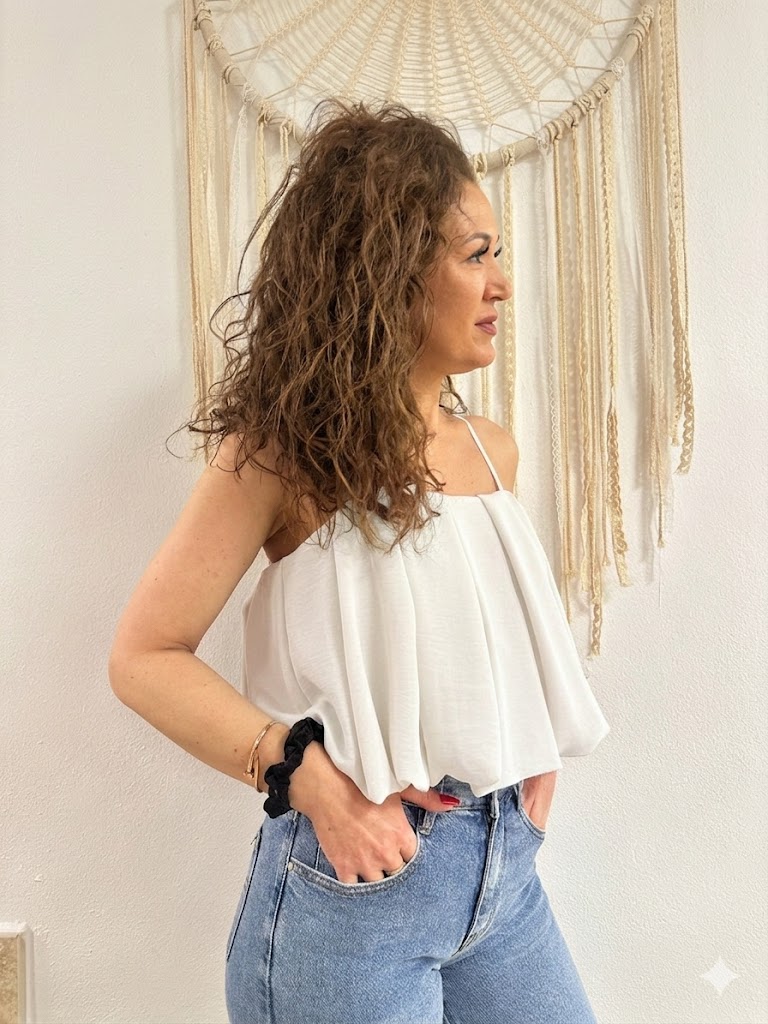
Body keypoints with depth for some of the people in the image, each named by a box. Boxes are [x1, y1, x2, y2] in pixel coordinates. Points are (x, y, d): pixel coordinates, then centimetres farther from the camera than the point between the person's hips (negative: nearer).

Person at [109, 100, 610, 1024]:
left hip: (505, 866, 6)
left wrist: (535, 761, 5)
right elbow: (144, 656, -12)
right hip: (356, 876, -5)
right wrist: (307, 775, -21)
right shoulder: (286, 452, -13)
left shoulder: (493, 451, 4)